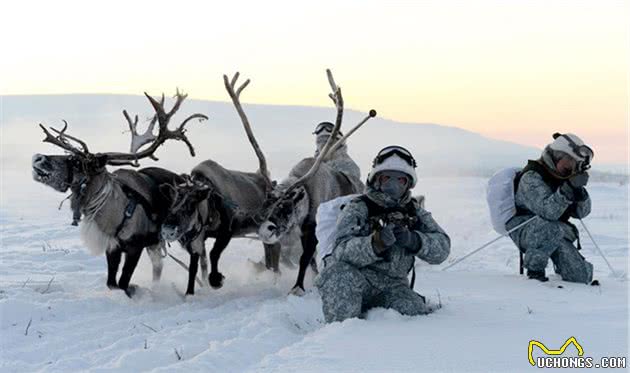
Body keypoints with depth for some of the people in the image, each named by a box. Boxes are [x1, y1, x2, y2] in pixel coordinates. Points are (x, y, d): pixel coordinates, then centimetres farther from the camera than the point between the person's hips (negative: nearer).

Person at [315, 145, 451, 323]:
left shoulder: (414, 212, 11)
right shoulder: (358, 208, -3)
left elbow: (442, 247, -3)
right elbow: (343, 250, -20)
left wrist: (412, 240, -24)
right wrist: (375, 244, -40)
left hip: (392, 286, 3)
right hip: (357, 281, -3)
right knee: (340, 273, -35)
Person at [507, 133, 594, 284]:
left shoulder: (565, 178, 6)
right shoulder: (531, 178, -17)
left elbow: (582, 212, 2)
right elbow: (547, 211, -32)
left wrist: (579, 190, -17)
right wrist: (568, 189, -40)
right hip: (525, 230, -7)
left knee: (583, 276, -6)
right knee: (552, 229, -41)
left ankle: (561, 265, 30)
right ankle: (534, 269, -17)